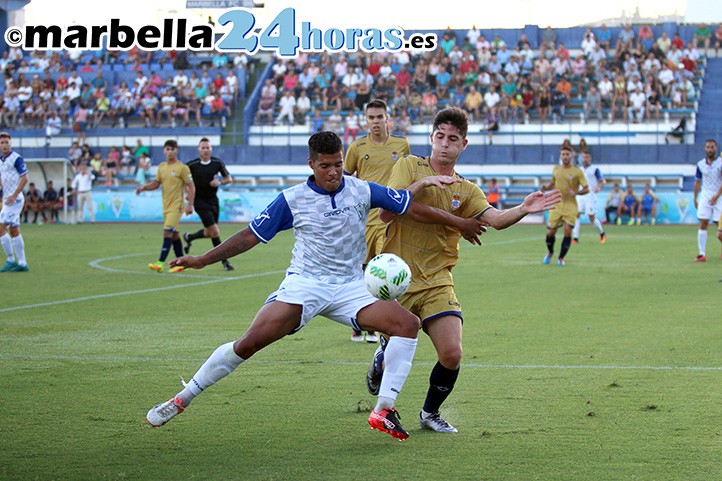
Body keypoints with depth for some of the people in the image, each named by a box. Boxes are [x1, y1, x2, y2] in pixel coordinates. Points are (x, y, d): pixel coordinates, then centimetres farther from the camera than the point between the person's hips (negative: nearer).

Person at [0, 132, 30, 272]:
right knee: (14, 231, 8)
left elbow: (24, 178, -15)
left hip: (15, 199, -9)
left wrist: (14, 196, -19)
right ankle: (22, 263, 11)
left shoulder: (17, 158, -11)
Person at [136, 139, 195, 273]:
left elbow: (191, 186, -8)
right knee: (174, 234, 12)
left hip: (176, 205, -7)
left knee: (168, 232, -17)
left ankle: (161, 263, -22)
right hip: (166, 206, 7)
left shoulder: (182, 168, -9)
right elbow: (156, 183, 17)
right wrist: (144, 187, -2)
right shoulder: (162, 167, 10)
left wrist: (190, 205, -14)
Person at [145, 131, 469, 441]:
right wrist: (202, 260, 2)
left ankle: (384, 410, -15)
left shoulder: (362, 190, 3)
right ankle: (182, 398, -7)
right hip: (303, 285, -3)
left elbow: (405, 203, 13)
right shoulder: (292, 199, -1)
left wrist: (424, 183, -8)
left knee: (408, 324, -18)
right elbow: (251, 236, 5)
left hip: (350, 287, 3)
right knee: (250, 341, -21)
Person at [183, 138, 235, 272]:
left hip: (213, 200, 5)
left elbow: (229, 179, 6)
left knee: (208, 233, 13)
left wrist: (220, 182, -14)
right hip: (200, 201, -5)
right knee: (215, 231, -13)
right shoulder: (192, 165, -9)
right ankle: (224, 261, -4)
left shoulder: (217, 163, -2)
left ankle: (188, 237, 43)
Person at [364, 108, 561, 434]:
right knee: (395, 357, 4)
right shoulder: (409, 166, 0)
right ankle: (381, 359, 44)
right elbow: (386, 213, -9)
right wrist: (416, 193, -24)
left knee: (451, 354, -14)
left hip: (437, 282, 2)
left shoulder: (466, 190, 8)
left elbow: (495, 219, -9)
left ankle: (430, 413, 13)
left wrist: (524, 209, -29)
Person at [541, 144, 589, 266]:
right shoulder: (556, 169, 8)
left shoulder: (577, 171, -4)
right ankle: (550, 253, 31)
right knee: (550, 232, 1)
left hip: (570, 206, -3)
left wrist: (575, 192, -22)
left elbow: (586, 189, -4)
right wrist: (546, 187, 2)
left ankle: (561, 258, -1)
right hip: (557, 205, 3)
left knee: (568, 231, -15)